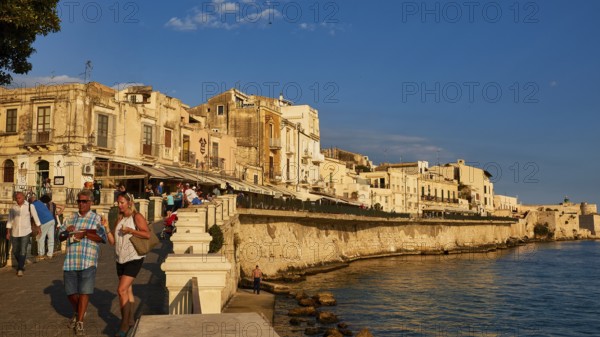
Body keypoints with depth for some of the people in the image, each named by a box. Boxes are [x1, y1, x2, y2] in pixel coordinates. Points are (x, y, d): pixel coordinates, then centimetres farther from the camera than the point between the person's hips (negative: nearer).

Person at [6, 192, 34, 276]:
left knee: (23, 251, -7)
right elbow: (10, 220, 4)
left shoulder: (29, 206, -6)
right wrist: (8, 232, 1)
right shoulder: (13, 208, 1)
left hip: (26, 232, -3)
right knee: (15, 251, 12)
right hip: (15, 232, 3)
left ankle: (20, 269, 0)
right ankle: (21, 264, 35)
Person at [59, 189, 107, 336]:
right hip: (71, 260, 4)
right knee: (70, 292, 11)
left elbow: (103, 238, -8)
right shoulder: (71, 218, 15)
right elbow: (61, 237, 17)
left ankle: (79, 322, 5)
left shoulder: (96, 218, 1)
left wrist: (85, 234, -18)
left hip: (88, 261, -4)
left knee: (84, 291, -4)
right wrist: (67, 231, -5)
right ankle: (76, 312, 40)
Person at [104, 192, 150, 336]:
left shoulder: (137, 217, -8)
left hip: (134, 258, -7)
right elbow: (113, 241, 9)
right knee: (128, 290, 16)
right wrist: (107, 228, -4)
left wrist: (129, 230, -20)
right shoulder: (119, 219, 12)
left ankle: (124, 325, -8)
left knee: (122, 290, -15)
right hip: (121, 259, 7)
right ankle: (130, 320, 27)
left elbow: (147, 234, -17)